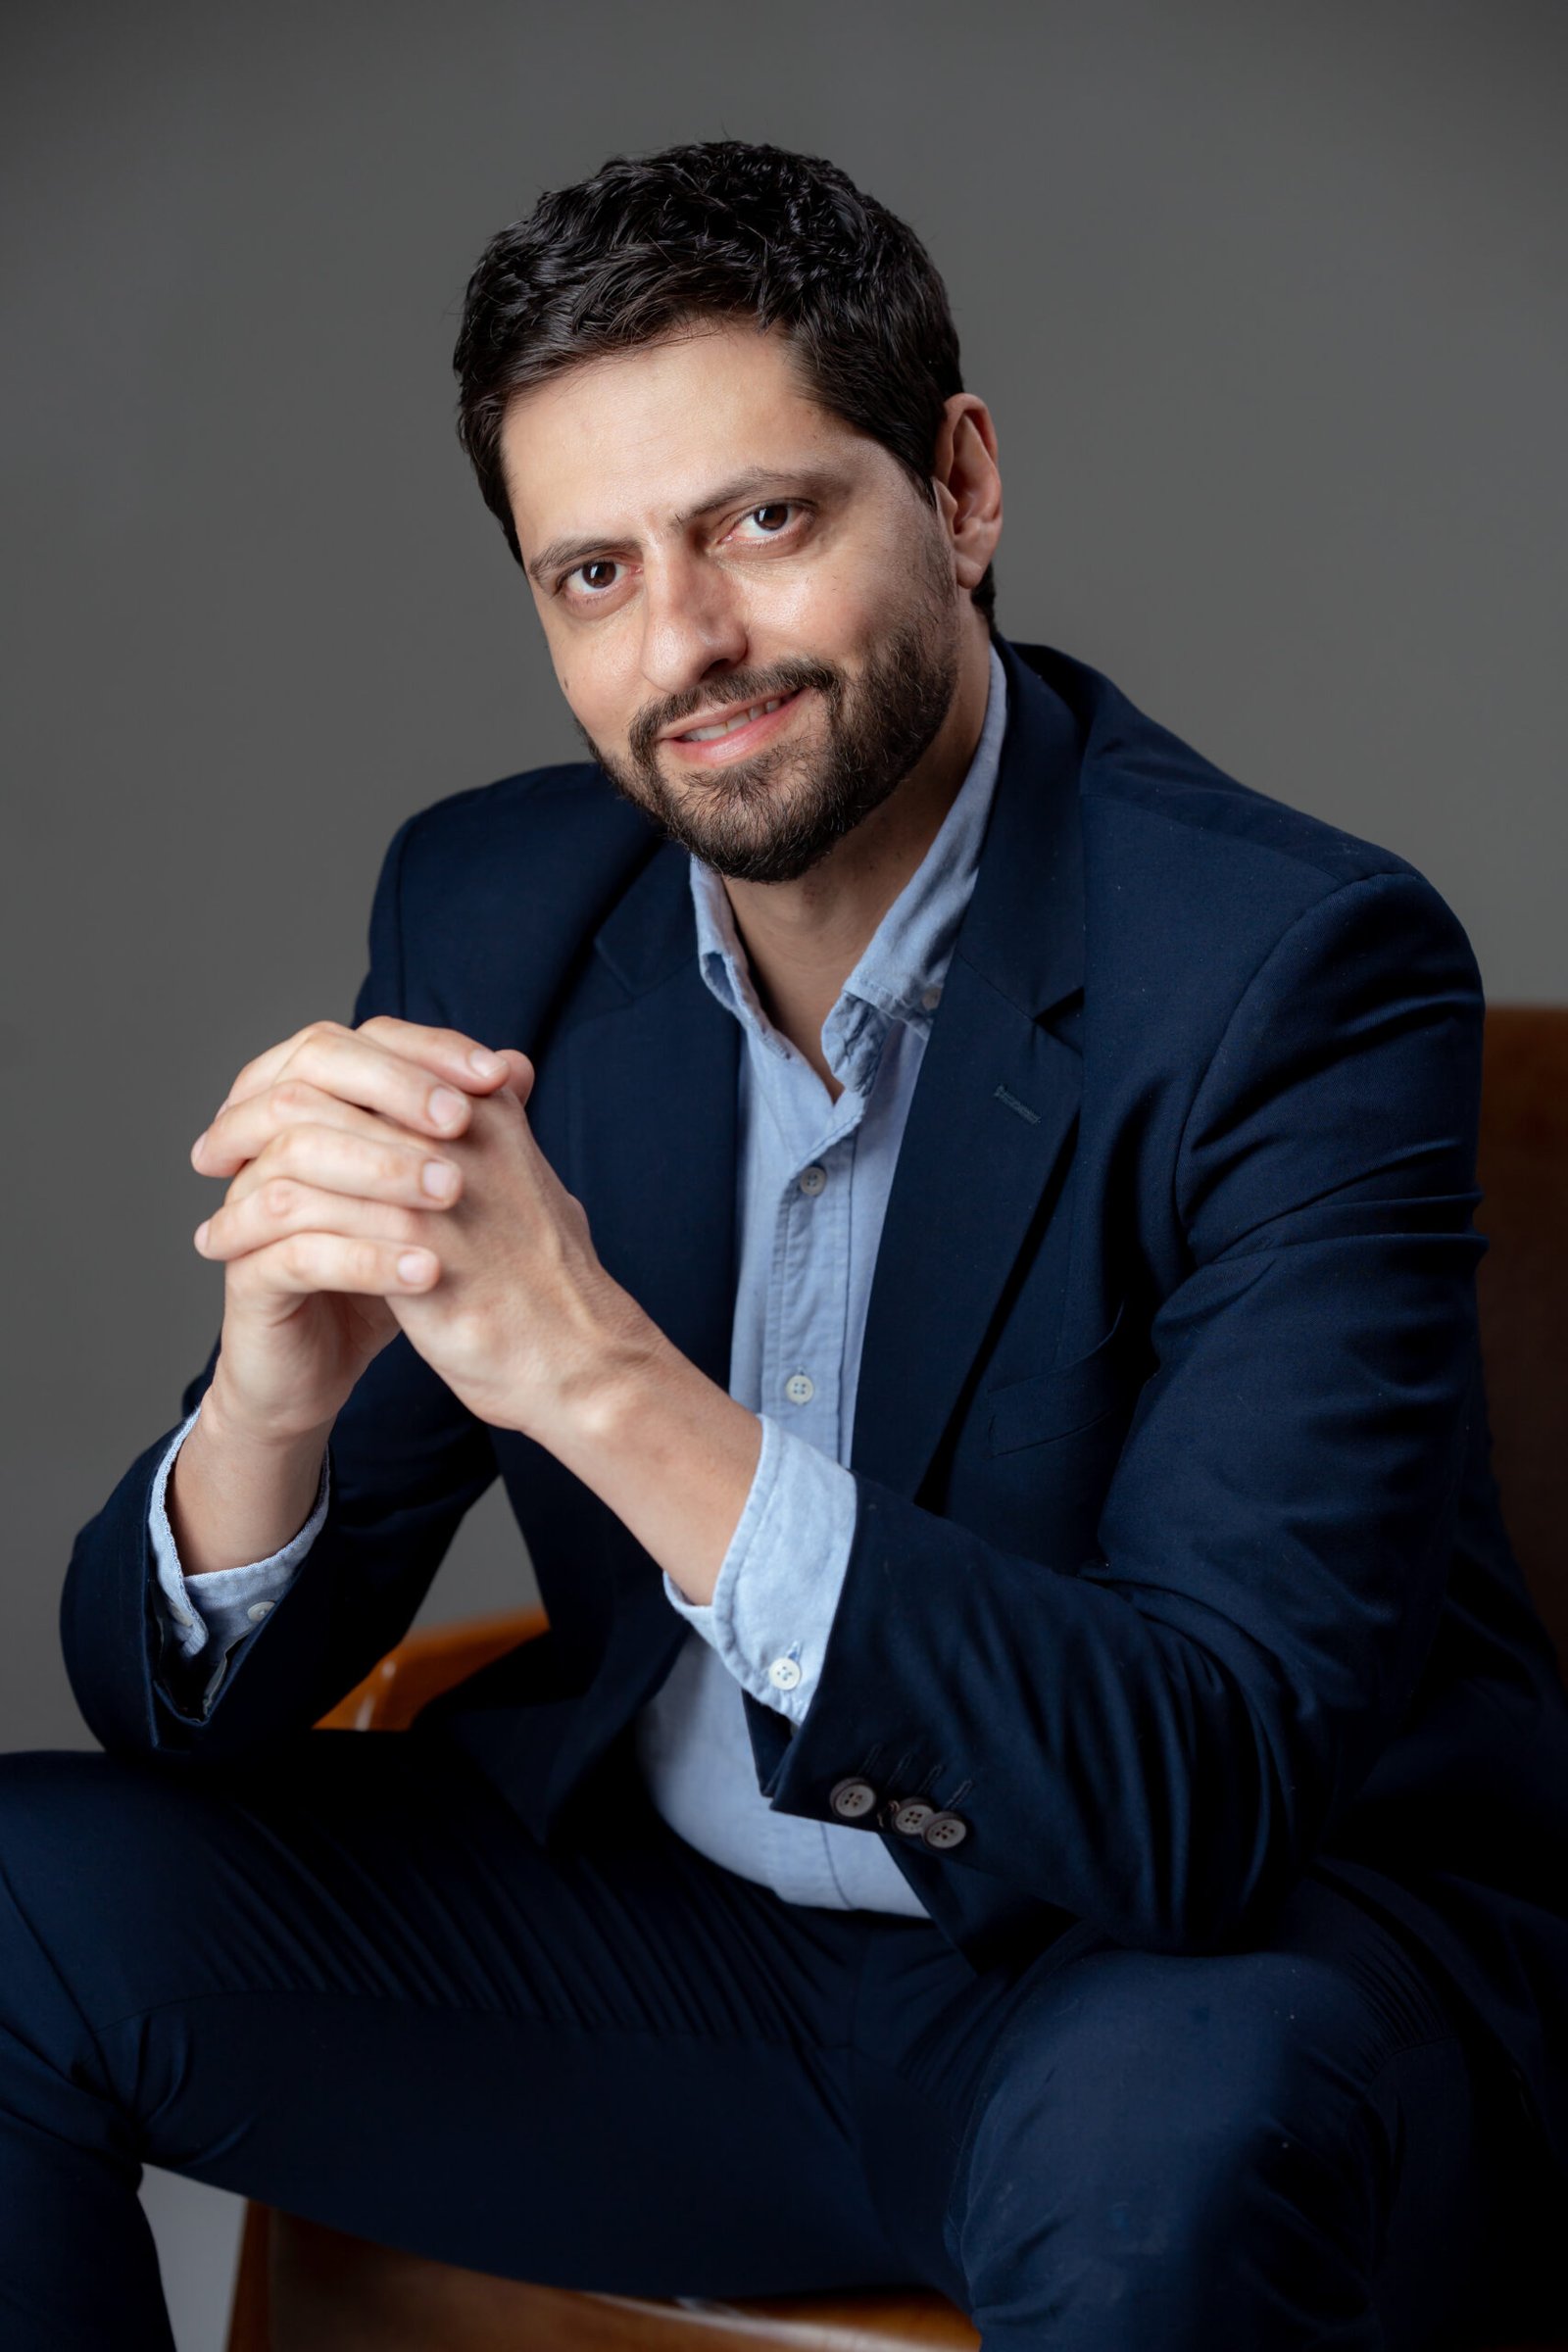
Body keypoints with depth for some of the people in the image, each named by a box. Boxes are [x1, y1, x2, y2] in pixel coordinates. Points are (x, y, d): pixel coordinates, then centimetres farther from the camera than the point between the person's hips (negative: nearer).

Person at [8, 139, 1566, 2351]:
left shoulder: (1297, 965, -19)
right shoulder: (489, 906, -3)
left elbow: (1209, 1787, -27)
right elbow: (188, 1706, -2)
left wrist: (604, 1375, -37)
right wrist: (275, 1390, -26)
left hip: (1228, 1948, -5)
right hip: (659, 1912, 5)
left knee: (1158, 2131, -38)